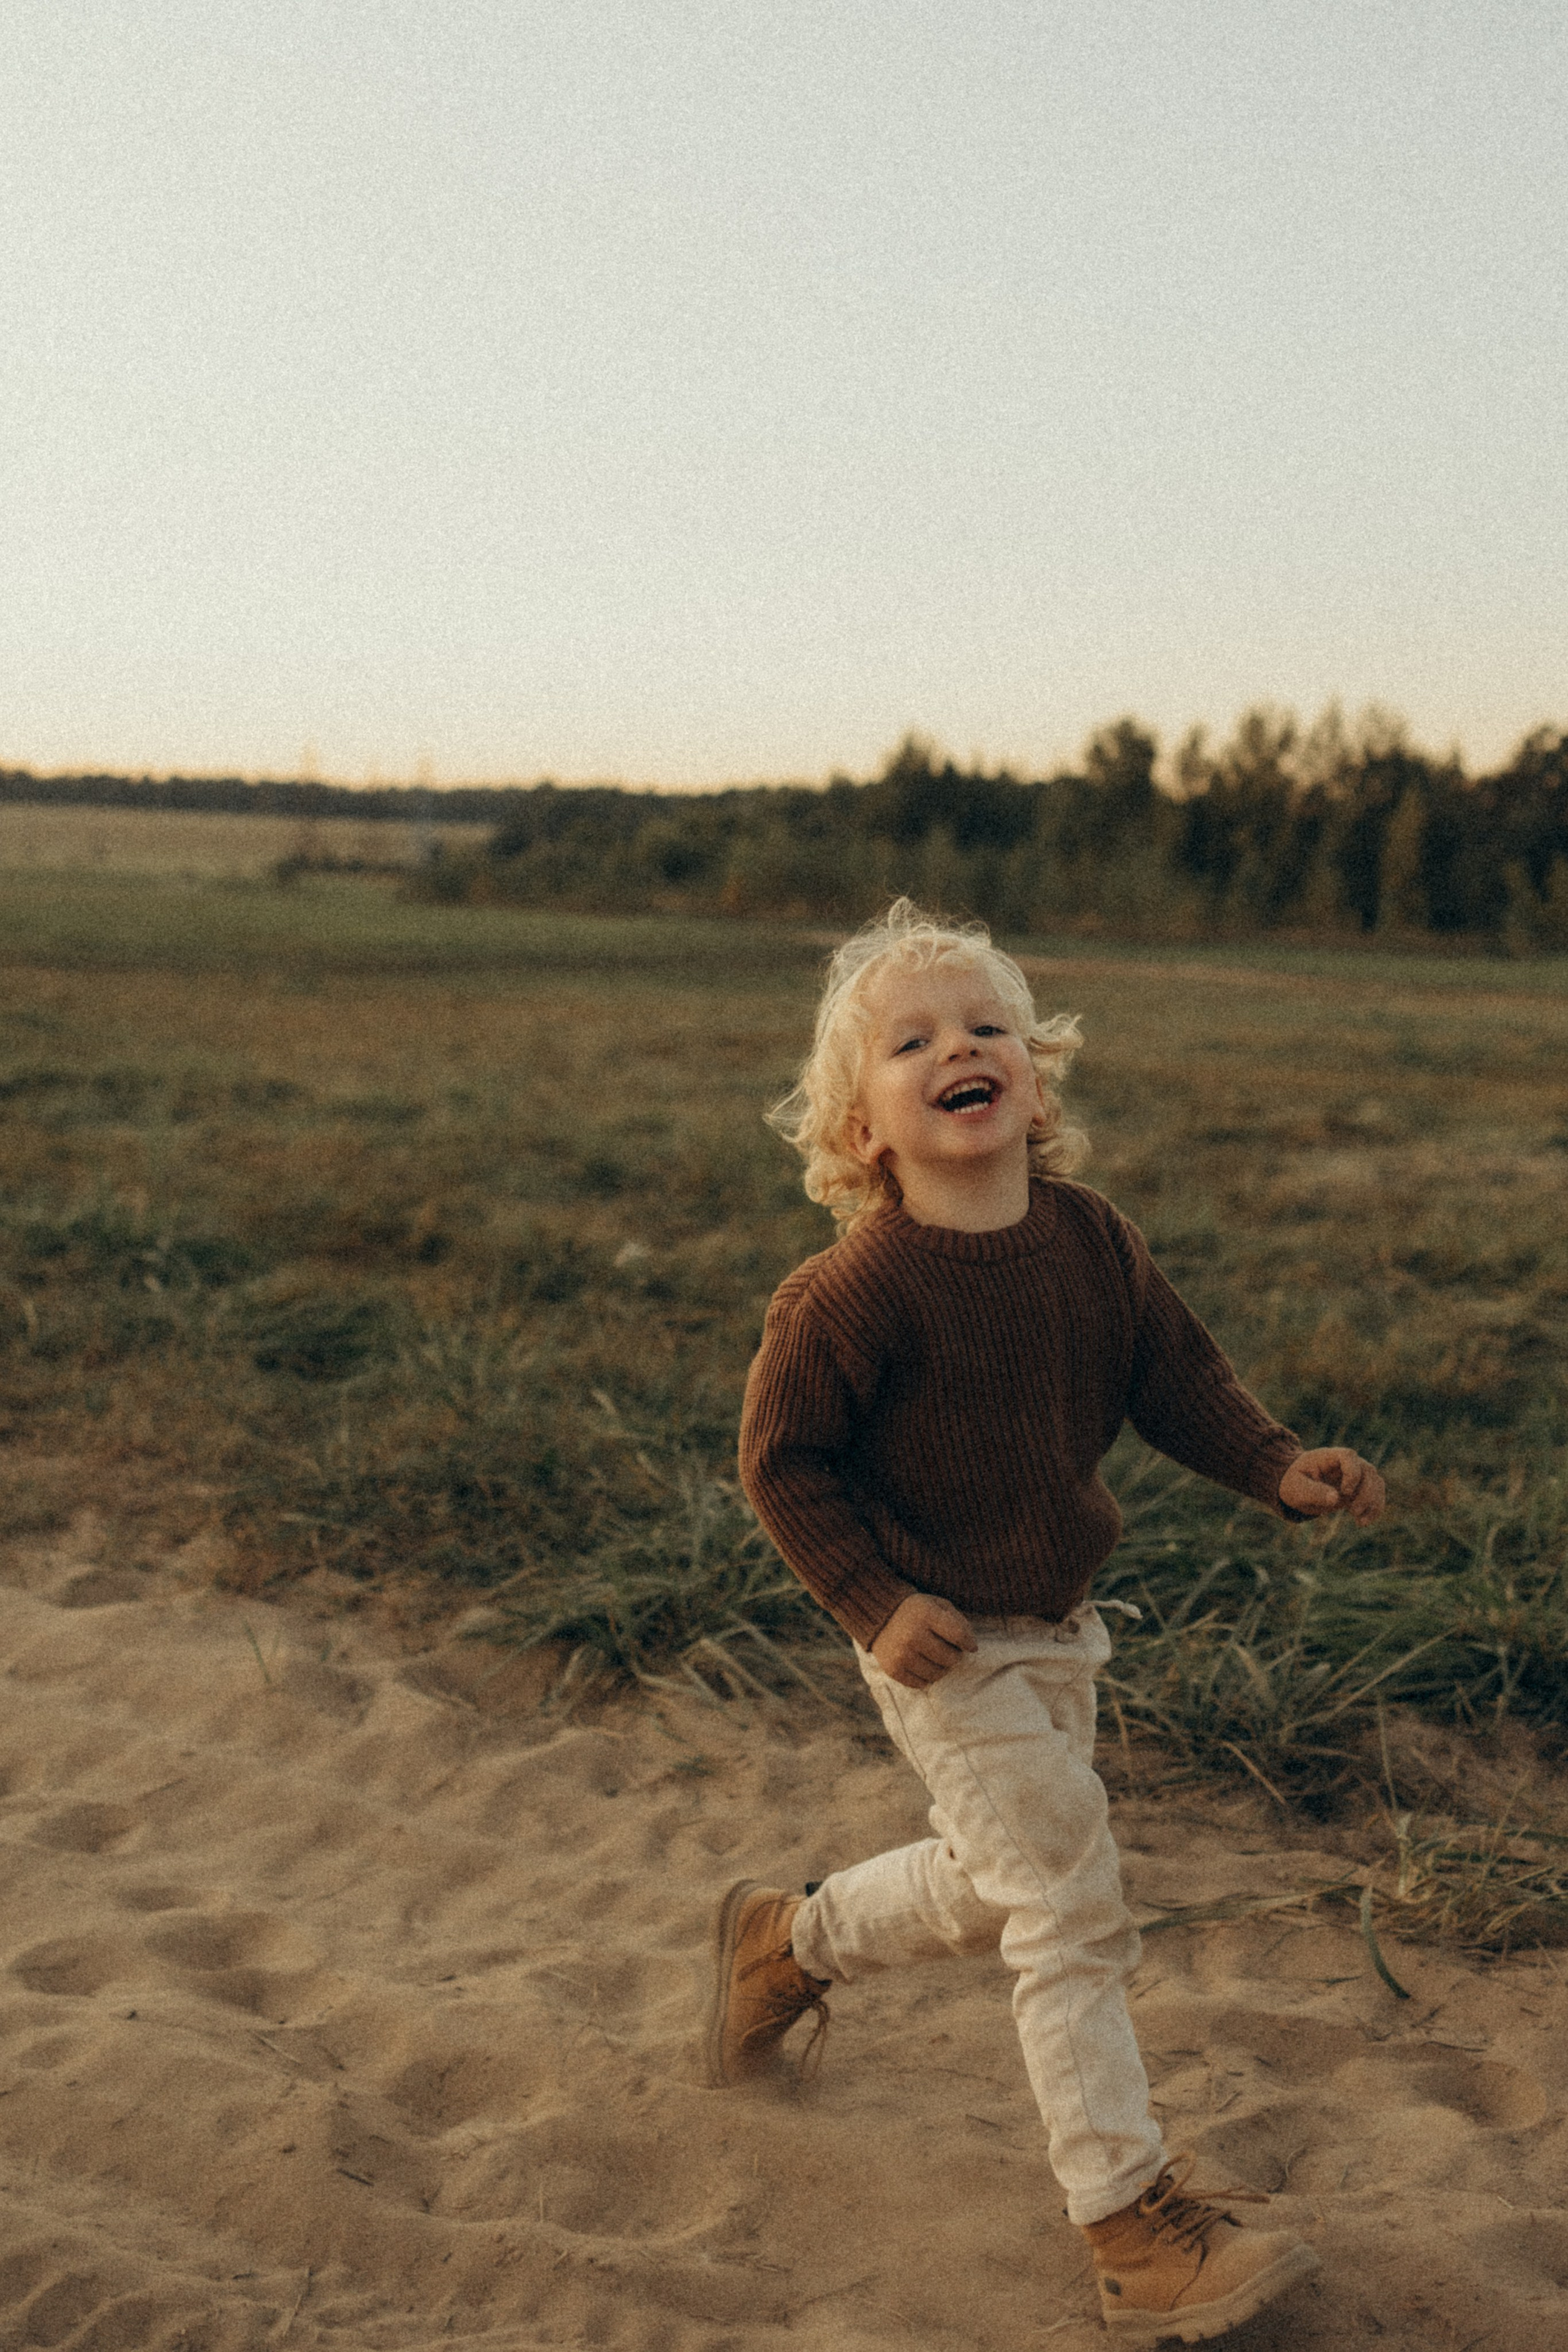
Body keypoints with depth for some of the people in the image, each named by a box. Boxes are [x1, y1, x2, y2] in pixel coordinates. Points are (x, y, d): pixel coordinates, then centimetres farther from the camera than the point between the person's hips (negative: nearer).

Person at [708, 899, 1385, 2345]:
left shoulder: (1091, 1238, -4)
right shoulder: (859, 1291, -22)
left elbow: (1173, 1370, 6)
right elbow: (781, 1457, -14)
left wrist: (1277, 1467, -8)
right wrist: (874, 1602, -19)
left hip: (1057, 1626, 7)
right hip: (943, 1647, -7)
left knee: (993, 1888, 22)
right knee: (1072, 1916, -5)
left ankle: (786, 1942, 46)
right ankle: (1136, 2224, 7)